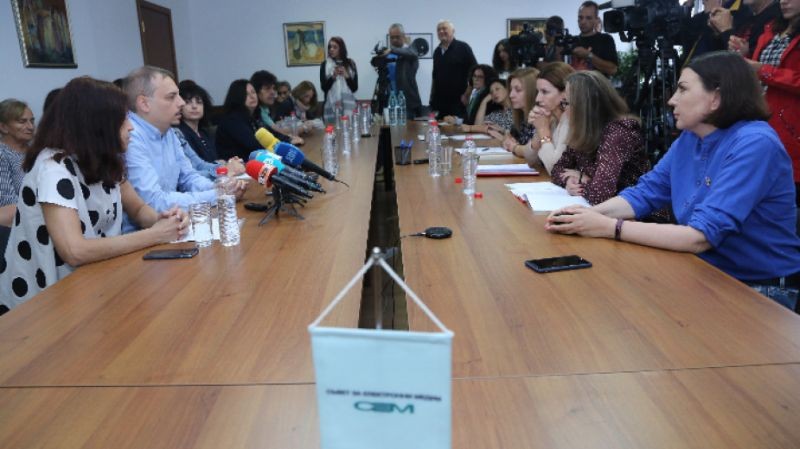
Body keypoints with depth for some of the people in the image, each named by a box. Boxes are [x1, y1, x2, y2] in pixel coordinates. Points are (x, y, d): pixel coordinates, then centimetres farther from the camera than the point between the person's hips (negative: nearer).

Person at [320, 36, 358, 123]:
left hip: (348, 106, 1)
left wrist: (346, 75, -9)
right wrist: (333, 76, -13)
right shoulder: (325, 65, 5)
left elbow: (355, 87, 5)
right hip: (332, 106, -1)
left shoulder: (350, 63, 8)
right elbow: (324, 87, -1)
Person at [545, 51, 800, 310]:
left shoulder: (755, 145, -23)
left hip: (761, 290, -6)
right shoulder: (689, 138, 2)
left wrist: (609, 227, -29)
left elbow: (699, 236, -30)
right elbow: (645, 193, 2)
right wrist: (589, 214, -16)